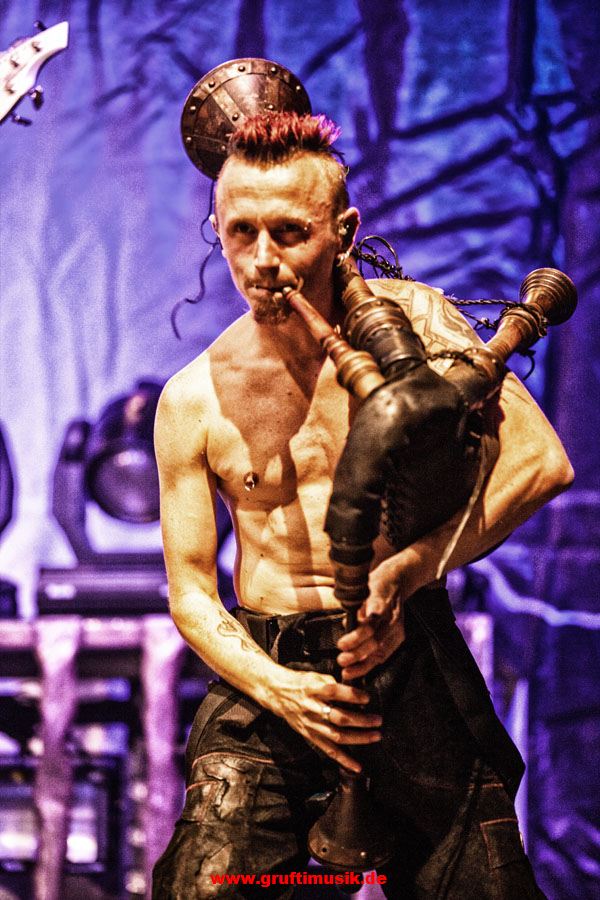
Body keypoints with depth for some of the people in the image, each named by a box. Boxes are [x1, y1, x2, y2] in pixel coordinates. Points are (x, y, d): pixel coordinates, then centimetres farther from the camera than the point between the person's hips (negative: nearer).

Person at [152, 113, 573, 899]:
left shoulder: (410, 320, -3)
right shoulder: (193, 400, 2)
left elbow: (541, 462, -11)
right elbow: (189, 591, 5)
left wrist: (406, 571, -19)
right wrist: (273, 686, -13)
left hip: (410, 664, -1)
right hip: (266, 669, 1)